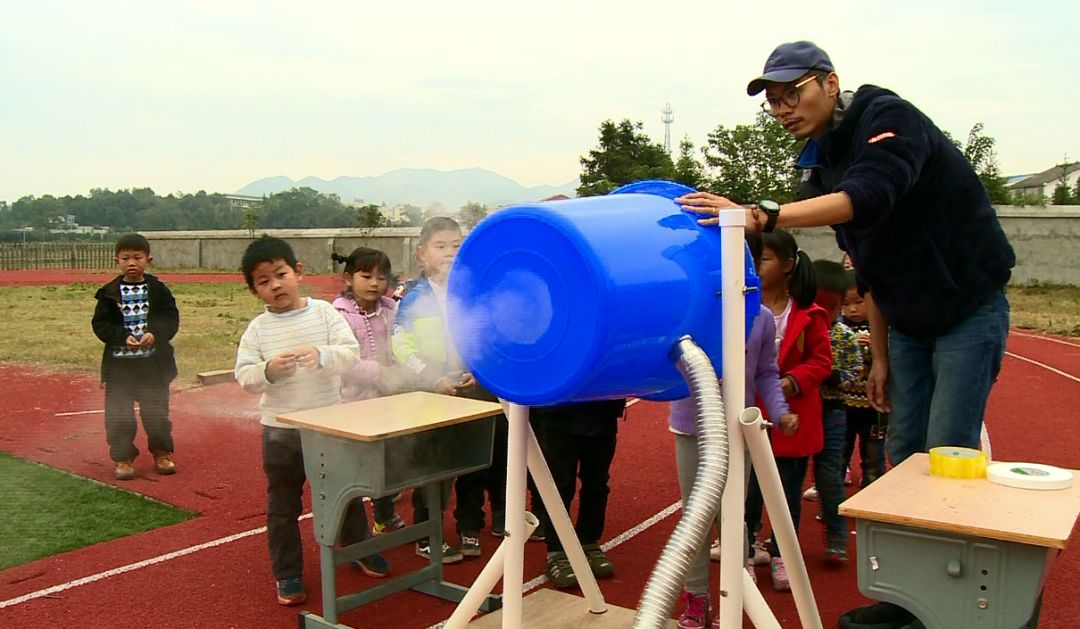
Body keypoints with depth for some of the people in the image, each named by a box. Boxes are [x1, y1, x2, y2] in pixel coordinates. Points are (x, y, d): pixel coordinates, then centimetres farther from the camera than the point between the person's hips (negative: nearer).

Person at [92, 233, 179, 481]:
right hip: (119, 362, 0)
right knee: (119, 414, 3)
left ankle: (162, 453, 27)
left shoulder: (159, 290, -1)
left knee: (156, 411, 10)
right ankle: (123, 457, 18)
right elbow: (100, 324, -3)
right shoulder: (109, 293, -1)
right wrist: (123, 337, -18)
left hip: (154, 362, 0)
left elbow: (171, 318, -3)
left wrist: (154, 334, -21)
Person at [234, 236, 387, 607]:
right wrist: (268, 371, -28)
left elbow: (351, 354, -13)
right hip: (281, 430, 0)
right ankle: (287, 573, 26)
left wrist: (321, 355, -32)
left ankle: (359, 549, 40)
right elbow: (244, 377, -8)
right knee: (282, 504, 11)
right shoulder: (257, 329, -4)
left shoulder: (324, 312, -5)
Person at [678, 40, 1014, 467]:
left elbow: (866, 199, -38)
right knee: (903, 455, 8)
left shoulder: (889, 118, -16)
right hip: (908, 320, 7)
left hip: (968, 308, -7)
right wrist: (880, 356, 9)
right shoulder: (821, 167, 5)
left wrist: (761, 216, -46)